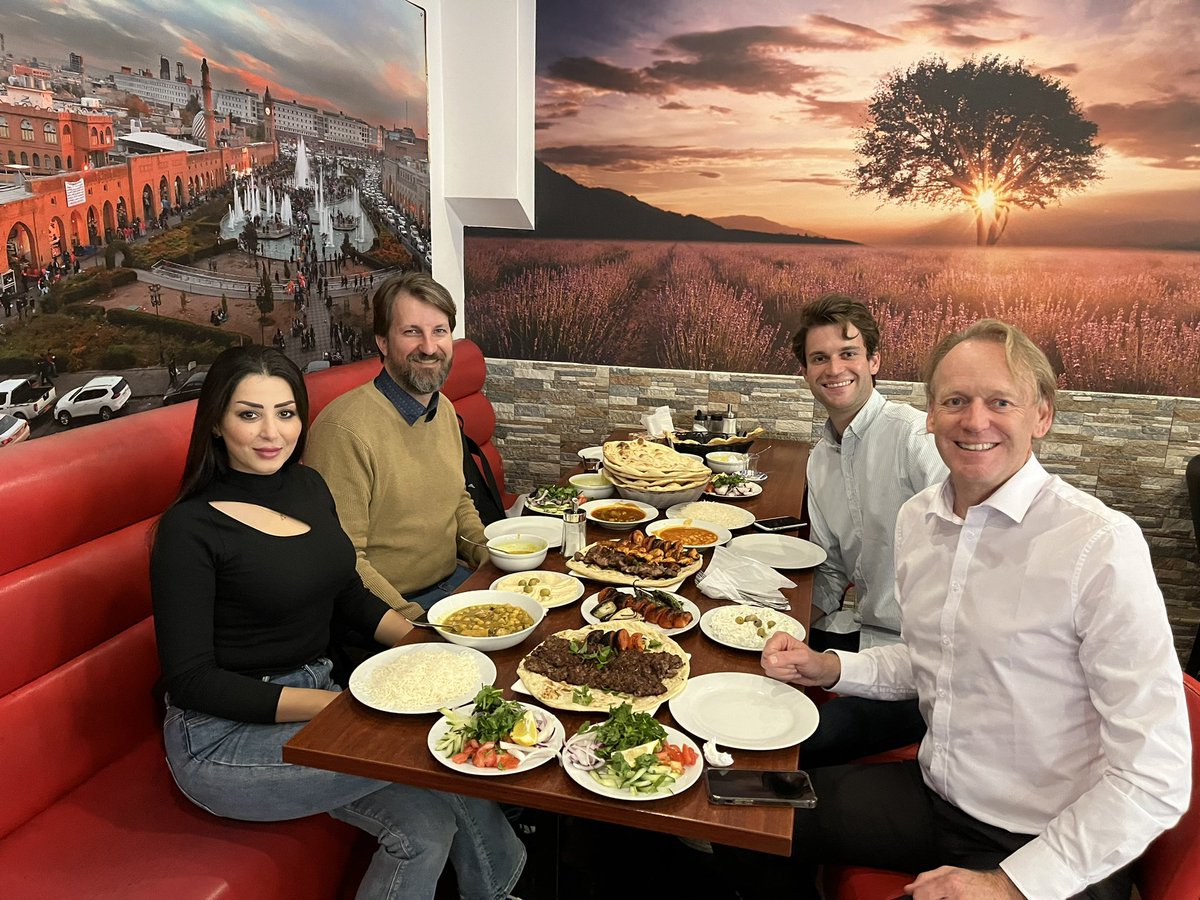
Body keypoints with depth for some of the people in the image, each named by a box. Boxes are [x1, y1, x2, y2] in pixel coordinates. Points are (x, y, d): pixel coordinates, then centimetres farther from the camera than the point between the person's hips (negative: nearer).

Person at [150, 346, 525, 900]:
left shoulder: (308, 486, 4)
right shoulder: (190, 529, -16)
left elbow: (350, 594, 14)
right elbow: (190, 681, -17)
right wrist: (345, 705, -23)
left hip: (314, 696, 6)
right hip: (223, 738, -5)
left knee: (430, 822, -15)